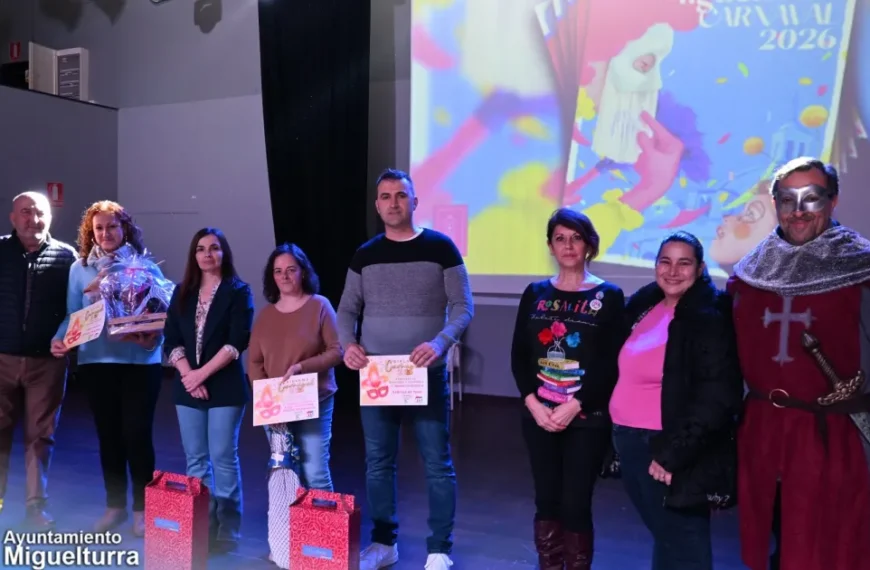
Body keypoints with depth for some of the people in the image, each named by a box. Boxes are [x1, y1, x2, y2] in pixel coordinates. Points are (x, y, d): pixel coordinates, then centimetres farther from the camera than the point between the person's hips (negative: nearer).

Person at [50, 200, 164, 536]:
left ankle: (141, 508, 15)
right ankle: (115, 506, 27)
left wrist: (154, 338, -21)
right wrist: (60, 340, -11)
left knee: (137, 434, 0)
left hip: (139, 361, -3)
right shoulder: (79, 268, 7)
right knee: (108, 434, 12)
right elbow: (72, 314, 7)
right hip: (96, 361, 3)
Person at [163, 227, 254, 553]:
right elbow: (171, 340, 6)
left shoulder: (238, 291, -2)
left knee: (223, 458, -2)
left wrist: (202, 373, -14)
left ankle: (227, 531, 7)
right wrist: (187, 374, -9)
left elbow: (237, 341, -11)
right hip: (187, 387, 5)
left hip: (225, 387, -4)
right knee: (195, 460, 9)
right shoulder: (182, 293, 12)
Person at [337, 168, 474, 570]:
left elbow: (463, 306, -4)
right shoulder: (365, 255, 8)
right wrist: (348, 344, -8)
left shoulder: (440, 247, -2)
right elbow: (347, 309, 12)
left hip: (426, 375, -3)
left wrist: (440, 343, -21)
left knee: (437, 465, 2)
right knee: (378, 462, 11)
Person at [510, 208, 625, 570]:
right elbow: (518, 356, 5)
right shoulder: (535, 294, 8)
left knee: (575, 505, 0)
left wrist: (572, 407, -15)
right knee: (546, 501, 10)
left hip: (587, 419, -3)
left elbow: (610, 364, -7)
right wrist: (534, 404, -9)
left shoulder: (609, 296, -1)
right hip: (539, 416, 3)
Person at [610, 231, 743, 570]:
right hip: (629, 440, 7)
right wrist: (618, 431, 14)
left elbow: (717, 398, -19)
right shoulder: (643, 305, 8)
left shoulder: (710, 318, -13)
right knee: (663, 536, 22)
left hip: (666, 446, -6)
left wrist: (674, 452, -20)